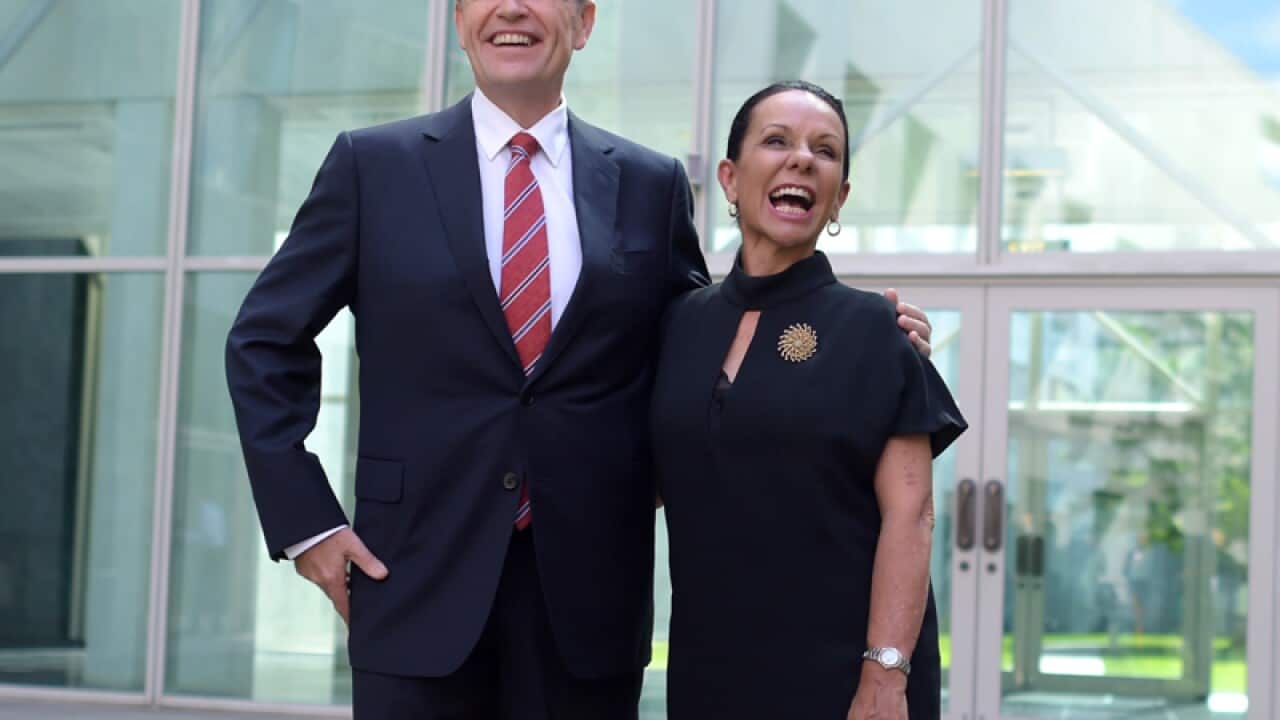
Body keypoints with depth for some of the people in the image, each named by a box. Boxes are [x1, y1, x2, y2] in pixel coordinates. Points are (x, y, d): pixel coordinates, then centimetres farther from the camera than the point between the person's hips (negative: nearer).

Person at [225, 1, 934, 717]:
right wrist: (305, 521, -1)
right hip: (419, 584, -1)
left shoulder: (651, 184, 8)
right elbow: (266, 343, 7)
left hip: (588, 591, 2)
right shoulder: (374, 165, 3)